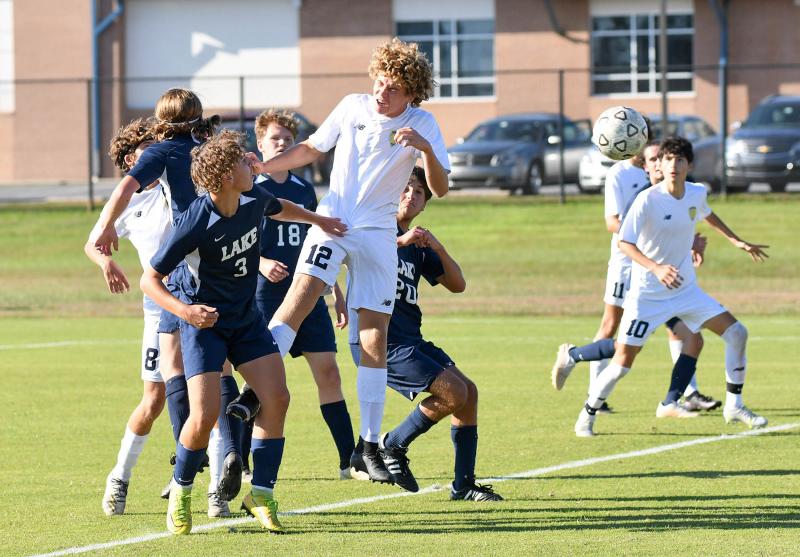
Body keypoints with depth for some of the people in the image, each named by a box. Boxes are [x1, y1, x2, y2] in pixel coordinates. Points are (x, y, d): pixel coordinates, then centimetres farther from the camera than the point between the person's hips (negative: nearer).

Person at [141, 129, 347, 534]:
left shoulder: (254, 200, -8)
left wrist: (319, 221, 35)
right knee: (205, 415, -16)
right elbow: (150, 279, -17)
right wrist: (182, 310, -33)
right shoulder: (195, 224, -26)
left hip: (246, 317, 6)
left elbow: (280, 209, 21)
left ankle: (260, 494, 2)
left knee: (276, 398, -9)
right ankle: (180, 492, 10)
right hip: (205, 321, -6)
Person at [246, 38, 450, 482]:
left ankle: (369, 448, 5)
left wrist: (426, 149, -27)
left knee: (375, 338, -1)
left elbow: (440, 188, -9)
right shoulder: (353, 107, -1)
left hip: (378, 232, 0)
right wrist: (263, 167, 1)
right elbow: (310, 149, 14)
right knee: (301, 293, -25)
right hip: (333, 218, 0)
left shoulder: (422, 124, -4)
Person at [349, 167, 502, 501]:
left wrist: (436, 246, -3)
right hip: (378, 341, -9)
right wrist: (400, 241, -30)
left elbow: (457, 284, 12)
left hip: (409, 339, 9)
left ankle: (463, 485, 8)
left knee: (468, 391, 3)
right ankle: (392, 445, -1)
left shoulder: (419, 247, 20)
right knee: (454, 392, -18)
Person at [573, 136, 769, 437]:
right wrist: (656, 268, -38)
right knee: (623, 361, -10)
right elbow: (624, 243, -25)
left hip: (686, 289, 6)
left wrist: (737, 242, 25)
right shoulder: (648, 200, -20)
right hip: (647, 294, -6)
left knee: (736, 333, -2)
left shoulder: (697, 194, -1)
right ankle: (587, 417, 11)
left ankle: (734, 406, 11)